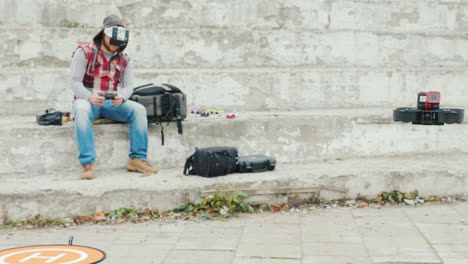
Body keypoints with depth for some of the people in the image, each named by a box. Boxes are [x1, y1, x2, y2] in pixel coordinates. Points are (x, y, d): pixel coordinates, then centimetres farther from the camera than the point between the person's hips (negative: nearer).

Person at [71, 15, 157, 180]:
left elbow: (128, 85, 3)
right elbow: (75, 82, -10)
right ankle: (87, 164, -41)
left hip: (111, 103, 4)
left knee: (139, 110, -20)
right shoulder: (84, 52, -4)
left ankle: (137, 159, -15)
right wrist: (90, 97, -31)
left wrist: (121, 97, -23)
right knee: (83, 110, -39)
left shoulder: (123, 58, 10)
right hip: (86, 100, -4)